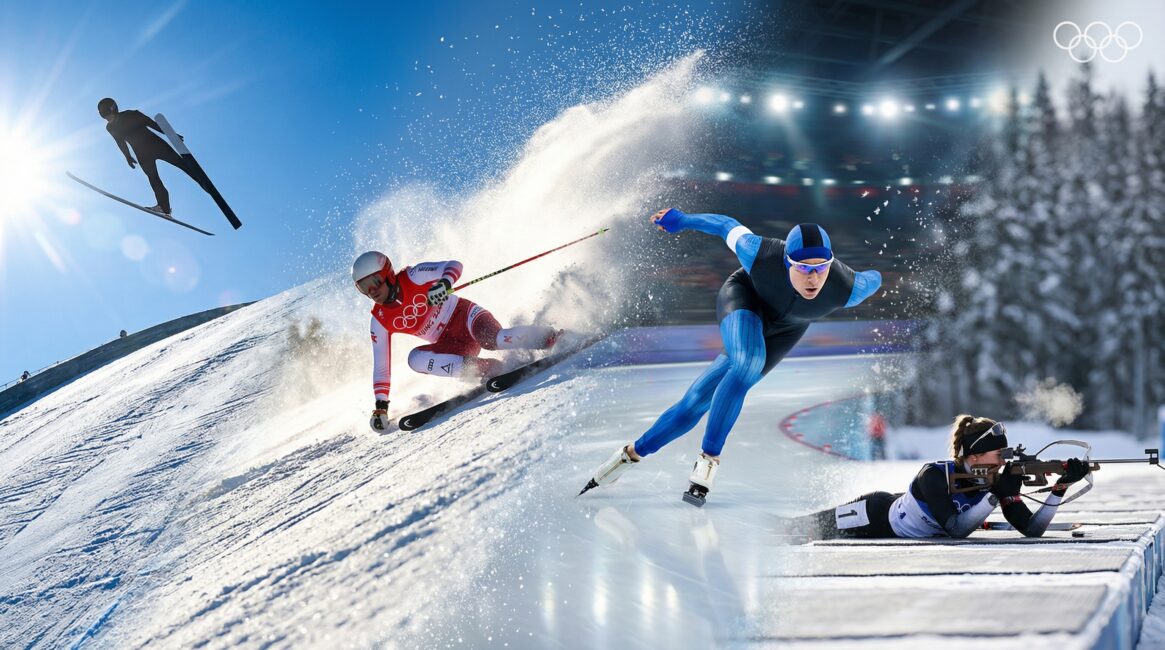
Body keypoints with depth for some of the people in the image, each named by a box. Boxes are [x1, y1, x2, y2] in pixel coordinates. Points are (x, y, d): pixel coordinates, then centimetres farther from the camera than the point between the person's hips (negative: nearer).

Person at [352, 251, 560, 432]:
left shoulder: (413, 277, -12)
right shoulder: (380, 320, -1)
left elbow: (454, 266, -19)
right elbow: (381, 366, 2)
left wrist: (445, 283, -42)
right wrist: (380, 406, -5)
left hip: (465, 316, -5)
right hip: (450, 344, 5)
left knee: (491, 339, -37)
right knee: (416, 359, -25)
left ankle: (548, 337, -25)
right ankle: (487, 369, -29)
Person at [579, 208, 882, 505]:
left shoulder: (846, 288, -35)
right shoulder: (762, 255, -38)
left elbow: (871, 280, -11)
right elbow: (729, 226, -17)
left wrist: (874, 278, 14)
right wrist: (682, 220, 0)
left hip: (783, 332, 2)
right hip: (744, 298, -2)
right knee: (748, 365, -35)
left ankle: (634, 452, 13)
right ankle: (709, 458, -18)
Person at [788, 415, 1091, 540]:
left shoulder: (997, 482, -21)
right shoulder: (933, 476, -38)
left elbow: (1032, 529, -25)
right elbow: (956, 530, -45)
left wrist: (1061, 487, -36)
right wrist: (994, 495, -48)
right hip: (877, 516, -5)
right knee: (811, 527, 15)